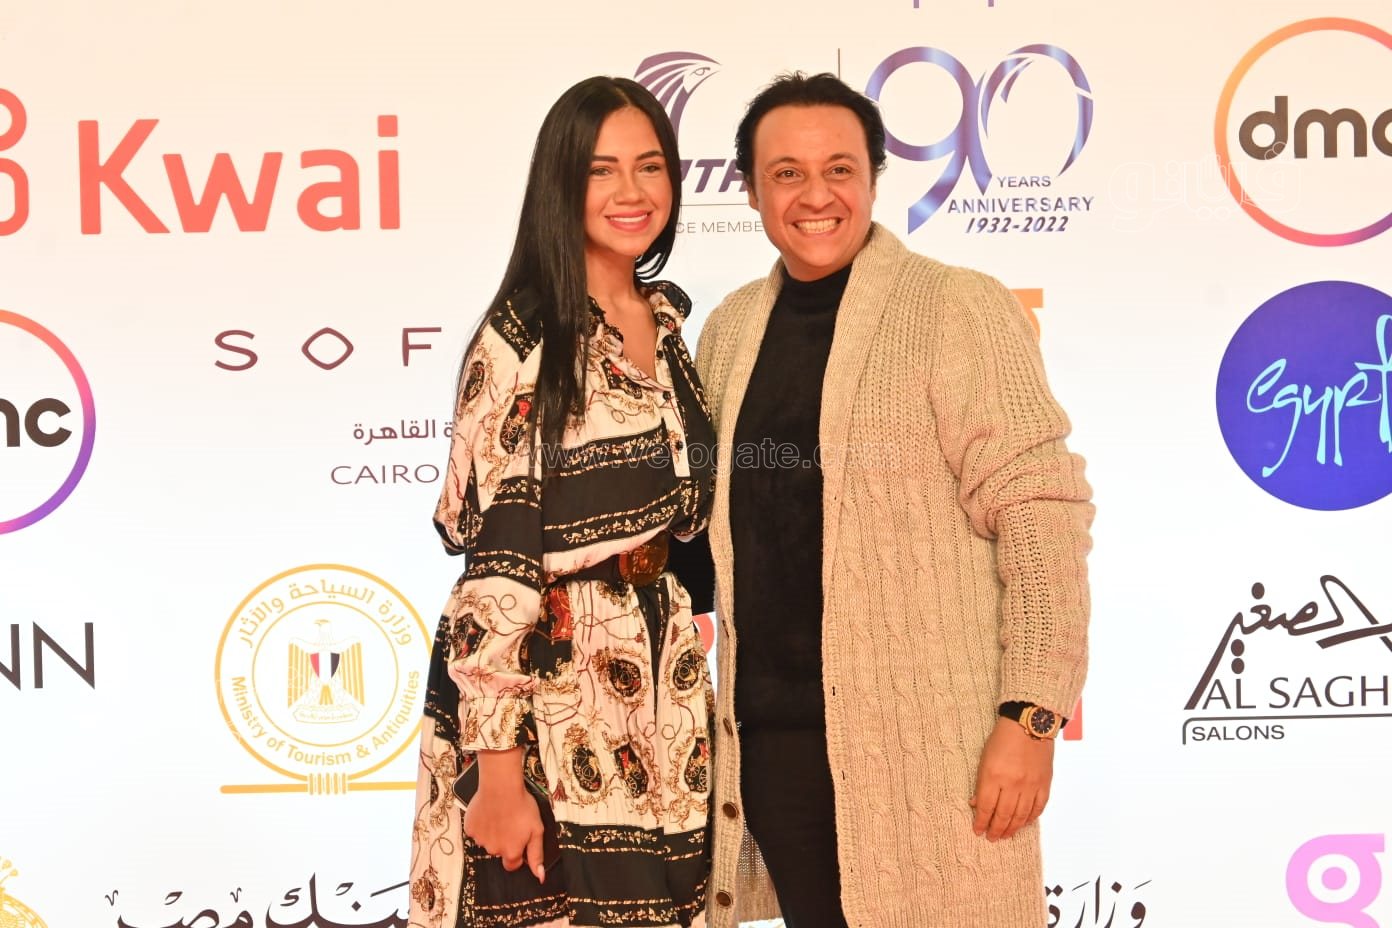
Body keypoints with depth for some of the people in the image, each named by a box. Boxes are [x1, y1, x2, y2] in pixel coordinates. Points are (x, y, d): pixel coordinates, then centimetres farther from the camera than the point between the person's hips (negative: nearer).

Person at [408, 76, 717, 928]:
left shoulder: (669, 321, 9)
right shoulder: (524, 338, -13)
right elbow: (494, 561, -16)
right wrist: (498, 771, -18)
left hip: (662, 694, 6)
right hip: (549, 696, -6)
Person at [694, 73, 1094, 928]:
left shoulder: (959, 309, -6)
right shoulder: (730, 329, 10)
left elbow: (1041, 514, -10)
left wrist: (1031, 717, -16)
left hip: (924, 740, -5)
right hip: (768, 737, 5)